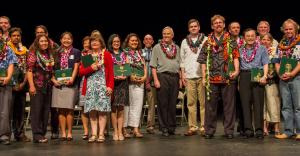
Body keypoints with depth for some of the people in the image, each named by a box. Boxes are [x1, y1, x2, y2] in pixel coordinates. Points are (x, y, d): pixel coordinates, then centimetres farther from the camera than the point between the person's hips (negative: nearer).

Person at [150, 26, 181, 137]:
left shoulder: (177, 48, 16)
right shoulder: (157, 47, 5)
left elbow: (180, 65, 18)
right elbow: (153, 66, -1)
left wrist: (180, 78, 8)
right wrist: (156, 80, -10)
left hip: (175, 77, 3)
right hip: (162, 76, -3)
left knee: (173, 104, 6)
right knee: (163, 104, -2)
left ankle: (172, 127, 14)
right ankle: (164, 128, 5)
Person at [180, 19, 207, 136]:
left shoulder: (205, 40, 6)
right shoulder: (185, 42, 15)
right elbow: (182, 59, 15)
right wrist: (182, 75, 7)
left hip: (202, 75, -2)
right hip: (189, 76, 3)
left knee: (203, 102, -3)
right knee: (191, 103, 3)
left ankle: (203, 127, 2)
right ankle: (192, 127, 7)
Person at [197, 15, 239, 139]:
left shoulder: (231, 41, 9)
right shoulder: (208, 42, 12)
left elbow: (236, 56, 2)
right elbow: (203, 60, 9)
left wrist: (236, 70, -15)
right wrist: (204, 77, 2)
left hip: (228, 78, -1)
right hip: (212, 78, 1)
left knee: (229, 105, 3)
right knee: (210, 105, 4)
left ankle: (229, 130, 13)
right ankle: (209, 130, 13)